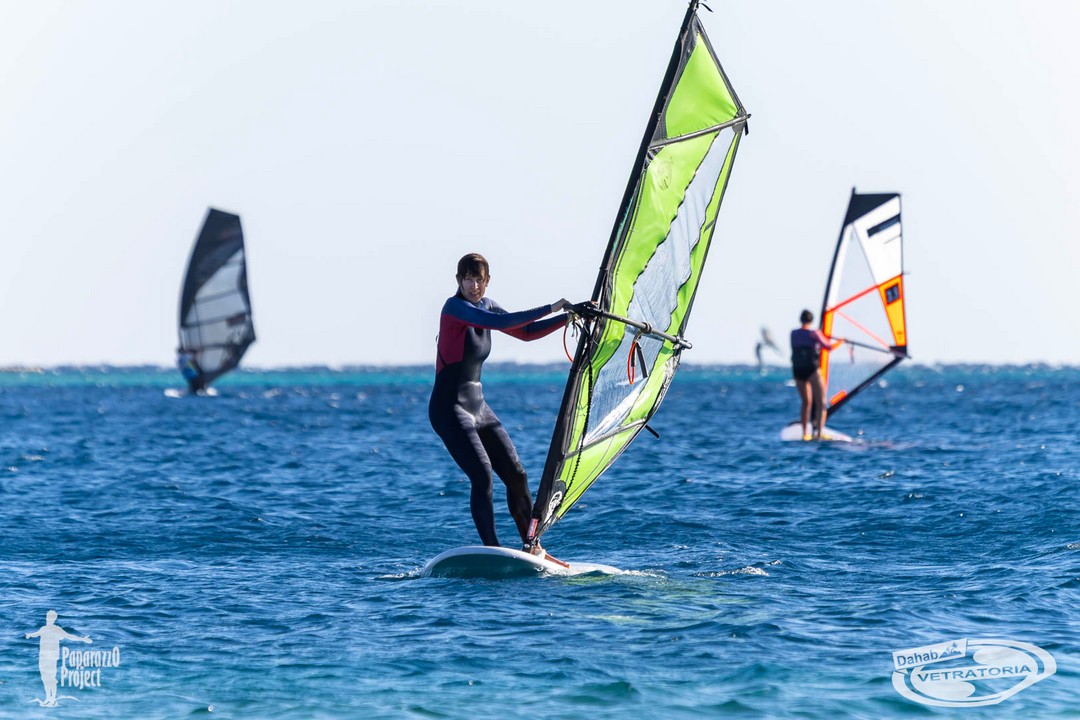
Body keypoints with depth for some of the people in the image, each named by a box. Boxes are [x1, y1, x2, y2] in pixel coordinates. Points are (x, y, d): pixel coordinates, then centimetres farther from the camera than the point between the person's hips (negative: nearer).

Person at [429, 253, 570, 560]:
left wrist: (569, 317, 10)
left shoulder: (485, 305, 11)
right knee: (483, 477, -20)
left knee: (516, 474, 4)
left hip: (477, 406, 8)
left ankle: (532, 549, 12)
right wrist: (550, 309, -27)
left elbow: (526, 332, 19)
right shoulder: (455, 307, -15)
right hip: (449, 409, -8)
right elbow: (500, 323, -29)